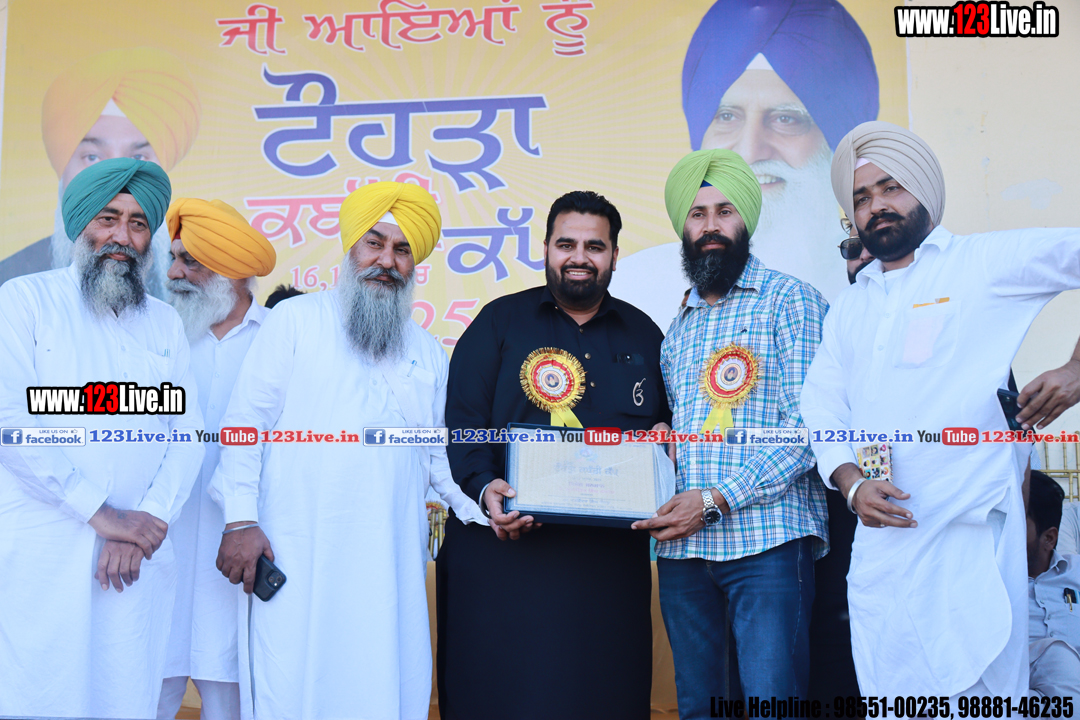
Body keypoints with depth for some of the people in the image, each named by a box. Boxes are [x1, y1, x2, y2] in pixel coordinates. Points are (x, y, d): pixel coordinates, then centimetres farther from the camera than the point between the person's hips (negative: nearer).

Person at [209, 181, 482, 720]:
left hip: (391, 569, 4)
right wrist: (240, 520, -8)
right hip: (298, 562, -3)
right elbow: (245, 423, 0)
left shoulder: (428, 353, 17)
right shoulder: (295, 320, 5)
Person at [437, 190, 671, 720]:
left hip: (611, 557, 3)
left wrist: (664, 438, -1)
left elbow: (670, 421, 22)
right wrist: (483, 488, -19)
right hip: (506, 547, -2)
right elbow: (460, 420, -3)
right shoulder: (500, 322, 5)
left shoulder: (643, 334, 14)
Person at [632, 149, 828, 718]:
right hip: (681, 546, 5)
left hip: (768, 539, -5)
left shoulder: (789, 300, 1)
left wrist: (716, 499, -15)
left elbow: (807, 427, -9)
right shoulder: (678, 329, 19)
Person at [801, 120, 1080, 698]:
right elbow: (822, 406, 11)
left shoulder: (983, 262, 2)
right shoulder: (848, 308, 18)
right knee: (888, 700, 11)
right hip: (878, 548, 5)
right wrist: (852, 484, -4)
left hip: (968, 538, -5)